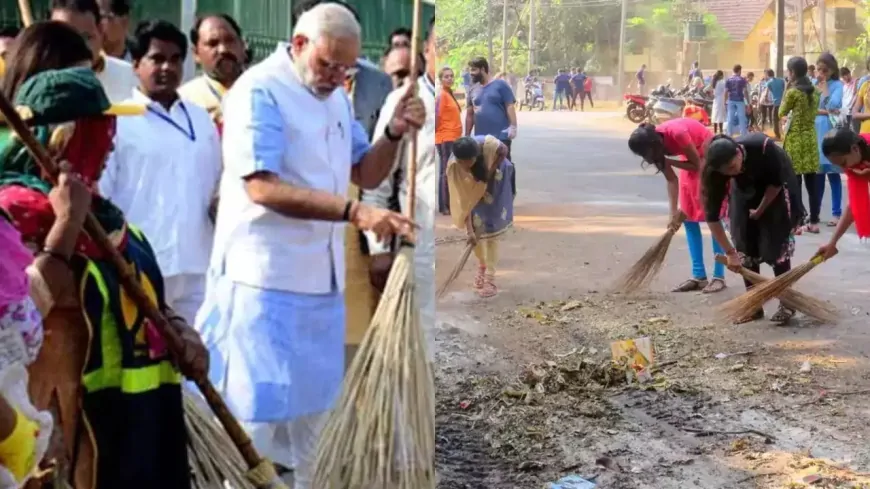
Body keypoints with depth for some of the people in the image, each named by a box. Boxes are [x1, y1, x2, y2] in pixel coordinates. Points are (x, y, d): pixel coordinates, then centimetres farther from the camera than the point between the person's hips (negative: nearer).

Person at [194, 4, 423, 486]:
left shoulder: (336, 97, 11)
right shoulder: (259, 91, -15)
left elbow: (366, 174, 17)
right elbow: (261, 187, -26)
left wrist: (394, 133, -4)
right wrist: (355, 212, -32)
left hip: (321, 276, 8)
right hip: (265, 275, -8)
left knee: (312, 403, 17)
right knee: (258, 405, -3)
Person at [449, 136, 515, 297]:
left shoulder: (487, 144, -39)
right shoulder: (454, 168, -33)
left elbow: (503, 151, -15)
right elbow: (462, 200, -30)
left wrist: (490, 173, -22)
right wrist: (469, 229, -33)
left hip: (494, 185, -1)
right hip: (474, 190, 1)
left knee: (491, 230, -5)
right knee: (476, 229, -1)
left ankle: (490, 279, -4)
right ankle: (482, 266, 28)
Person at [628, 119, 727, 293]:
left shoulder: (677, 133, -35)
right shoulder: (656, 142, -14)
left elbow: (696, 165, -22)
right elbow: (671, 179, -8)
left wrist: (667, 162, -23)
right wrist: (674, 212, -13)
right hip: (692, 159, 7)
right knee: (688, 217, 4)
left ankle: (719, 276, -6)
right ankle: (699, 276, 7)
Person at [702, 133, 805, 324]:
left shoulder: (762, 147, -41)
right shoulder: (716, 172, -32)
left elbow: (776, 183, -22)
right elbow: (712, 216, -27)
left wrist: (760, 210, -13)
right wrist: (730, 253, -27)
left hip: (776, 185, -3)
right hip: (745, 190, 3)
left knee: (776, 242, -10)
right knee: (744, 243, -4)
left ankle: (786, 303, -2)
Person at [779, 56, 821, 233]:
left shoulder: (793, 92, -14)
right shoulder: (814, 91, 7)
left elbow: (782, 113, 0)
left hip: (795, 139, -7)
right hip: (811, 137, 7)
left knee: (794, 182, -2)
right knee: (812, 182, 8)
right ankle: (813, 222, 13)